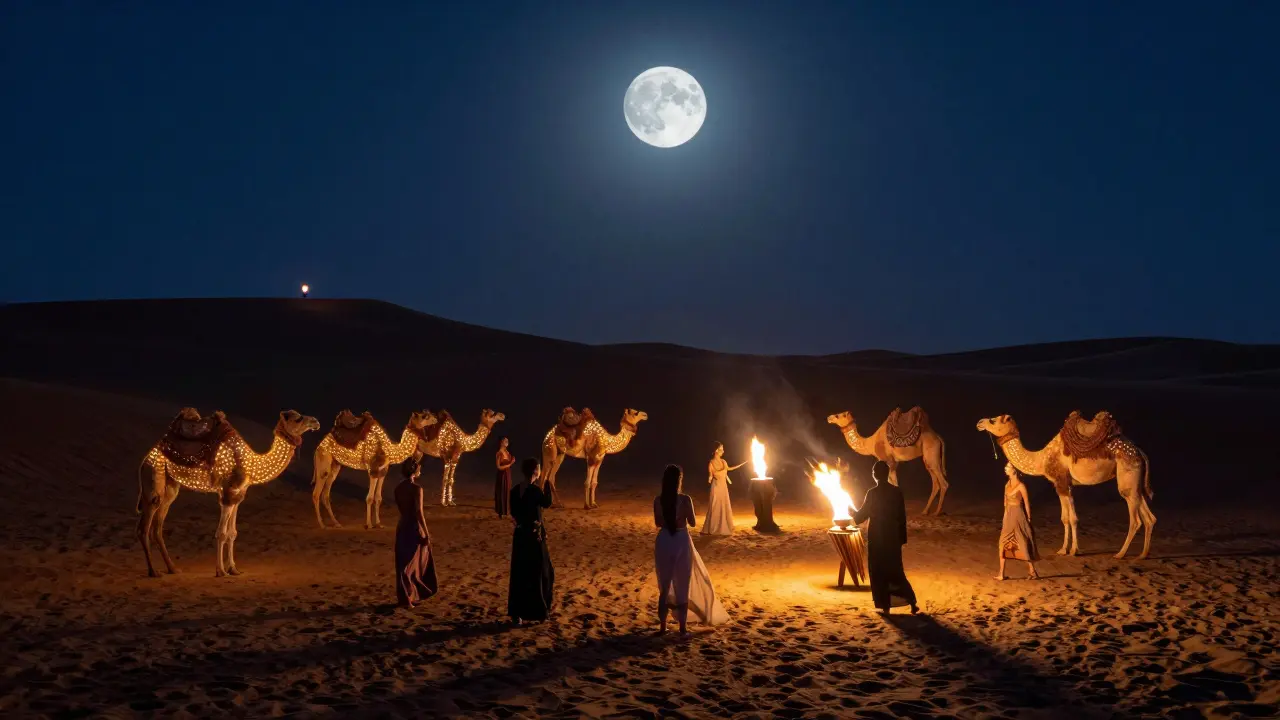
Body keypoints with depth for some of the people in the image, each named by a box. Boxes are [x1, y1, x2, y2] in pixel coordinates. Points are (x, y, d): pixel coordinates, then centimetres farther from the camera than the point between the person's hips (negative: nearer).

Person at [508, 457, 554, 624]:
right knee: (539, 573, 8)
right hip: (534, 535, -6)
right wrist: (545, 484, 0)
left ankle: (517, 612, 16)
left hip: (520, 534, 6)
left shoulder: (515, 490, 3)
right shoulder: (535, 490, -19)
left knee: (519, 574, 12)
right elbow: (547, 503, -2)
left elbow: (513, 512, 10)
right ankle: (537, 611, 15)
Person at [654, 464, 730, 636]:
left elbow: (658, 523, 6)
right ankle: (683, 628, 12)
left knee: (665, 585, 16)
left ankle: (663, 625, 21)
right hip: (681, 541, -3)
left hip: (663, 541, 3)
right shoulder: (685, 499, -15)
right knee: (683, 586, 9)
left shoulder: (658, 500, -6)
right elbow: (693, 523, -5)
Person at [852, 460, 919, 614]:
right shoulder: (897, 492, -1)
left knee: (879, 573, 7)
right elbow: (902, 517, 3)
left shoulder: (872, 493, -13)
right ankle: (912, 603, 9)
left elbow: (862, 515, -4)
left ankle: (885, 607, 8)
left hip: (877, 538, -4)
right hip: (893, 538, 4)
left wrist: (852, 511, 17)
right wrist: (902, 537, 12)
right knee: (896, 571, 15)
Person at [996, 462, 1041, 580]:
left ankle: (1032, 572, 10)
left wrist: (1028, 519, -8)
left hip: (1018, 516, -8)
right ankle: (1001, 574, 9)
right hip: (1009, 516, 8)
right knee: (1004, 543, 5)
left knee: (1023, 544, 0)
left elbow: (1027, 503, -10)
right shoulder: (1007, 484, 8)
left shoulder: (1021, 486, -14)